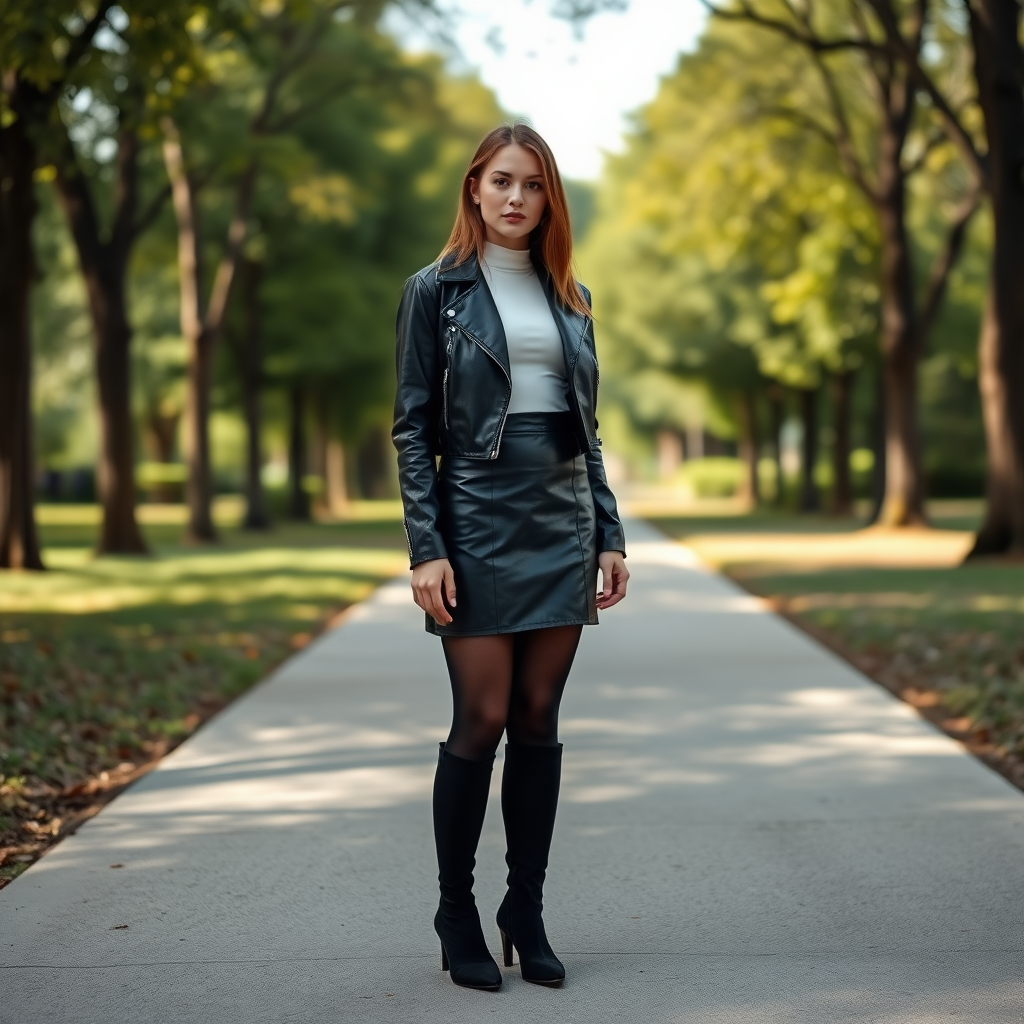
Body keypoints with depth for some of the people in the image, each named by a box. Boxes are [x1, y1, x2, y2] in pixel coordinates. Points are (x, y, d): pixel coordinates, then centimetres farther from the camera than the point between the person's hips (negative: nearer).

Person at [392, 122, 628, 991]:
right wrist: (426, 547, -11)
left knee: (539, 721, 6)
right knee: (483, 719, -4)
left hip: (563, 521, 4)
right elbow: (413, 426, -3)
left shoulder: (569, 296, 14)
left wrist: (609, 533, 8)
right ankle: (457, 913, 11)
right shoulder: (436, 290, 1)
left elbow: (587, 424, 16)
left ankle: (526, 911, 15)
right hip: (479, 520, -4)